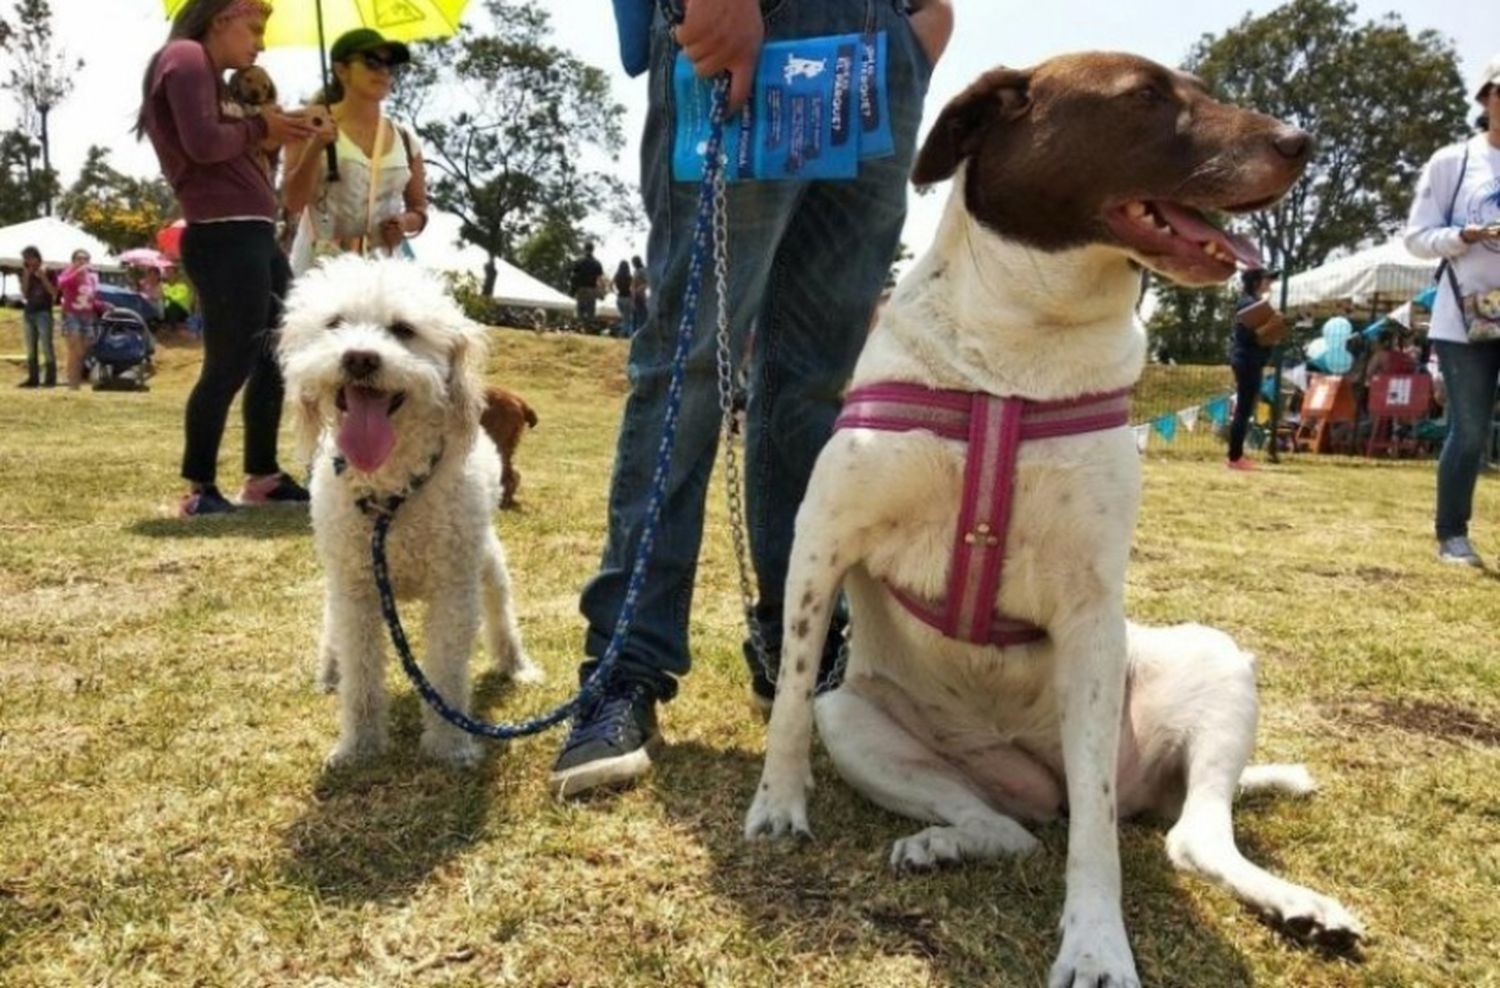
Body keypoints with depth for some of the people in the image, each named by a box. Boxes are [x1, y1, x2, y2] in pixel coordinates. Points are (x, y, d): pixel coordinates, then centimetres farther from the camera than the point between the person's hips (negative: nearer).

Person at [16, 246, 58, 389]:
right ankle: (33, 378, 8)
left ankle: (50, 378, -9)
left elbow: (54, 292, -7)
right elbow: (24, 293, 4)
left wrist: (43, 277, -14)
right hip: (28, 312, 6)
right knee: (31, 348, 5)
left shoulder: (48, 272, -1)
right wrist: (26, 275, -4)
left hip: (43, 312, -6)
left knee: (46, 347, -11)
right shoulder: (25, 274, 12)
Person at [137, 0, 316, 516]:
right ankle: (198, 489, 1)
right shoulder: (185, 58, -4)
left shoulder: (204, 70, 26)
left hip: (251, 236, 11)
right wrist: (257, 126, -3)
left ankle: (262, 476, 22)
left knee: (278, 355, 14)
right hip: (224, 238, -11)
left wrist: (269, 129, 8)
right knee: (230, 364, -9)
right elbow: (204, 144, -18)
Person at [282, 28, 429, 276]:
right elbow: (293, 201, -4)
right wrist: (316, 147, -16)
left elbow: (419, 209, 20)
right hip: (321, 265, -3)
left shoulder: (405, 139, 12)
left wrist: (407, 222, -3)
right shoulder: (315, 125, 2)